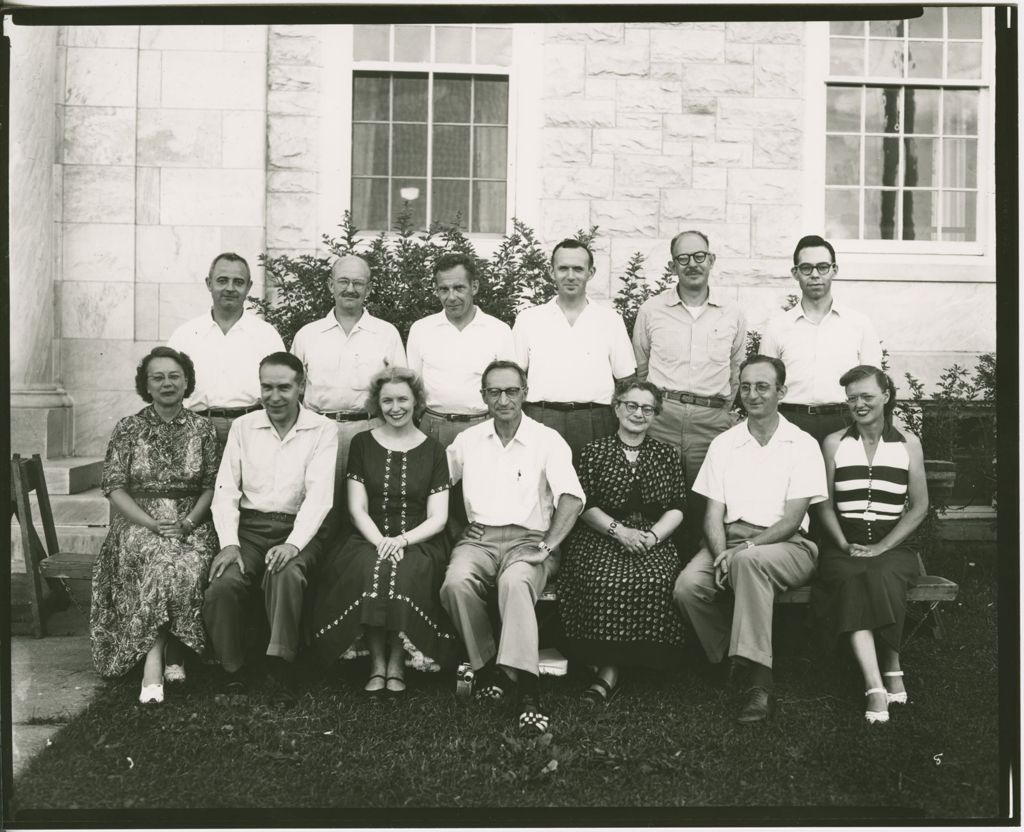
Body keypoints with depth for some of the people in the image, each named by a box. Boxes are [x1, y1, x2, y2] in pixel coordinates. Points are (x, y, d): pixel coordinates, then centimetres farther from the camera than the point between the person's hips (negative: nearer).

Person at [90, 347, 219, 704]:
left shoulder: (202, 428, 9)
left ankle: (154, 659, -19)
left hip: (190, 524, 1)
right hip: (139, 522, -1)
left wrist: (187, 522, -13)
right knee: (163, 561, -34)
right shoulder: (128, 429, 5)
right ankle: (159, 658, -28)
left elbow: (211, 487, 6)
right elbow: (115, 488, -1)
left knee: (190, 566, -32)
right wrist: (155, 525, -14)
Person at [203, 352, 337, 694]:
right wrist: (229, 543, -10)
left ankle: (280, 664, -25)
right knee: (222, 585, -25)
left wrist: (293, 544, -23)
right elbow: (226, 490, 5)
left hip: (298, 530, -2)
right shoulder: (242, 427, 12)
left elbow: (319, 496, -8)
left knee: (286, 574, -35)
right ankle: (233, 674, -10)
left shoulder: (323, 431, 3)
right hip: (249, 527, 2)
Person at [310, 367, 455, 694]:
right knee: (369, 569, -33)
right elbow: (357, 509, 4)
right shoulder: (362, 444, 11)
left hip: (418, 542, -1)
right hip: (370, 539, 1)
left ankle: (397, 662, -18)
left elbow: (437, 518, 3)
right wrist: (381, 542, -14)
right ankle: (377, 662, -21)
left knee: (406, 573, -33)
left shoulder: (433, 450, 8)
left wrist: (402, 540, -15)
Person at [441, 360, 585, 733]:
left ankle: (527, 689, -38)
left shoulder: (547, 440, 4)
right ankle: (487, 668, -14)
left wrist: (547, 546, -17)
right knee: (456, 583, -31)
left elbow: (572, 498, -6)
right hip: (479, 537, 3)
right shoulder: (468, 440, 15)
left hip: (529, 538, -3)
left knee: (515, 582, -37)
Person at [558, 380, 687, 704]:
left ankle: (608, 669, -23)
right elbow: (584, 505, 3)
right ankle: (608, 665, -23)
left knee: (655, 582, -31)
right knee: (605, 581, -34)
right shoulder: (595, 451, 11)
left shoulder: (666, 454, 16)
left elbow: (676, 509, 10)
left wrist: (652, 536, -8)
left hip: (653, 539, 1)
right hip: (600, 537, -1)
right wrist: (619, 530, -12)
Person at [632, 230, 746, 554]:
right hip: (661, 416, -1)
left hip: (712, 420, 1)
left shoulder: (732, 315, 11)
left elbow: (736, 373, 18)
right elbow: (638, 371, 16)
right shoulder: (650, 310, 8)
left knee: (705, 508, 2)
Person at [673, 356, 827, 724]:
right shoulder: (723, 444, 14)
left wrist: (746, 548, -19)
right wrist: (721, 556, -14)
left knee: (750, 561, -38)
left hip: (786, 545, -3)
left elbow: (792, 520, -5)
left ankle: (759, 683, -34)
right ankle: (734, 663, -6)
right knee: (687, 585, -27)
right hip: (730, 541, 3)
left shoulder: (802, 445, 3)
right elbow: (714, 514, 7)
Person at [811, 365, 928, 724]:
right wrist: (844, 544, -6)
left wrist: (882, 546, -7)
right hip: (845, 543, 1)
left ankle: (891, 669, -19)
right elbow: (824, 503, 10)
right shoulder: (834, 443, 11)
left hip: (893, 544, 0)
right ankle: (877, 687, -38)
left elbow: (919, 506, 5)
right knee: (851, 581, -32)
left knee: (882, 578, -34)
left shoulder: (908, 443, 9)